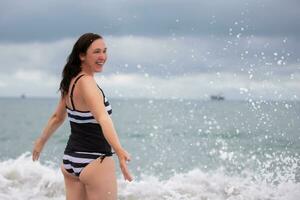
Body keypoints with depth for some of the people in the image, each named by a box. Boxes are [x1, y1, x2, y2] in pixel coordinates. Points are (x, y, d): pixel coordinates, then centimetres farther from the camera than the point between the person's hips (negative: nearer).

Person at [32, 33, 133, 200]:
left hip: (70, 160, 9)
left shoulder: (70, 82, 8)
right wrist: (120, 151, -48)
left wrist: (41, 142, 37)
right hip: (95, 162, -9)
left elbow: (58, 117, 21)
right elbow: (103, 118, -35)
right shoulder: (86, 82, -18)